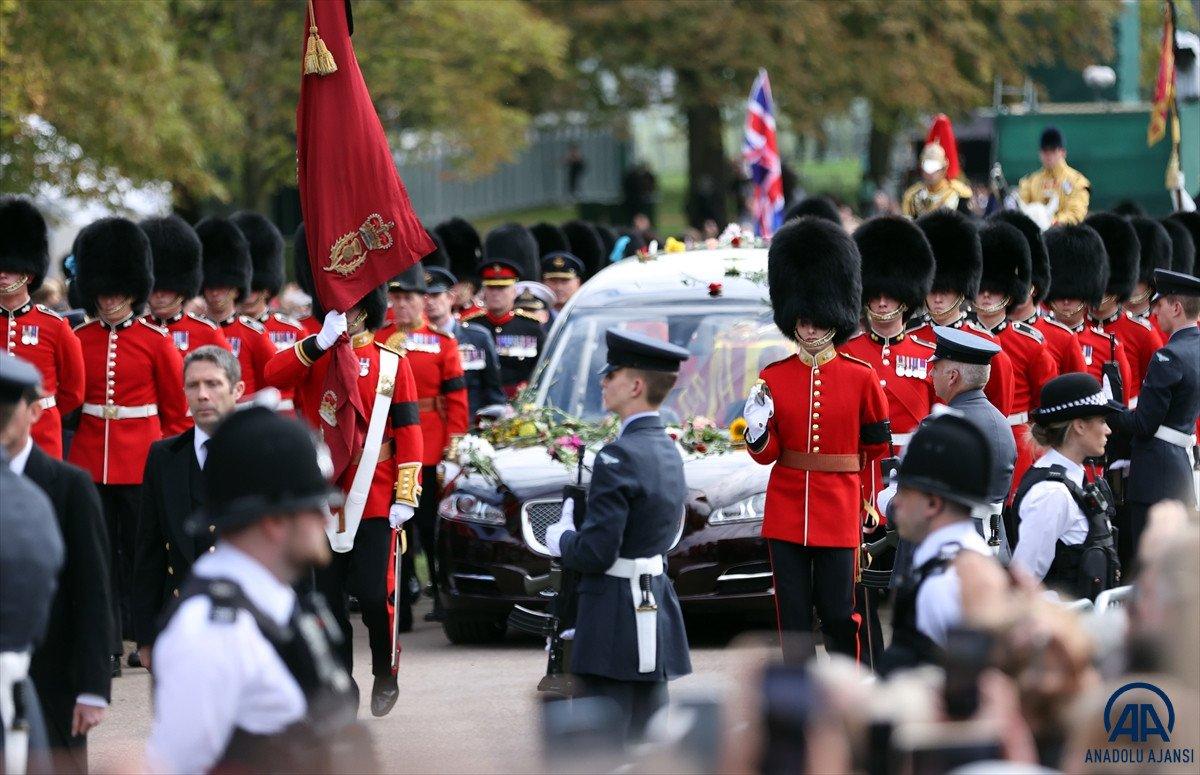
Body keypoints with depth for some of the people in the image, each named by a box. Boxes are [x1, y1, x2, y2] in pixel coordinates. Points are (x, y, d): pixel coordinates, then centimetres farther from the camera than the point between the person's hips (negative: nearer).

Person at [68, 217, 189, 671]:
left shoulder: (156, 342, -1)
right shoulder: (78, 341, 5)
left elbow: (178, 411, 5)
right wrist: (63, 447, 6)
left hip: (142, 462, -2)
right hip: (89, 460, 2)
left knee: (140, 551, 4)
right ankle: (106, 646, 4)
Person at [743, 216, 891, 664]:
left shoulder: (861, 378, 0)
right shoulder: (773, 379, 4)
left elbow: (878, 450, 5)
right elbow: (766, 454, 5)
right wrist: (757, 432, -16)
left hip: (840, 512, -2)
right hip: (786, 513, 2)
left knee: (839, 614, 0)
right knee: (793, 614, 5)